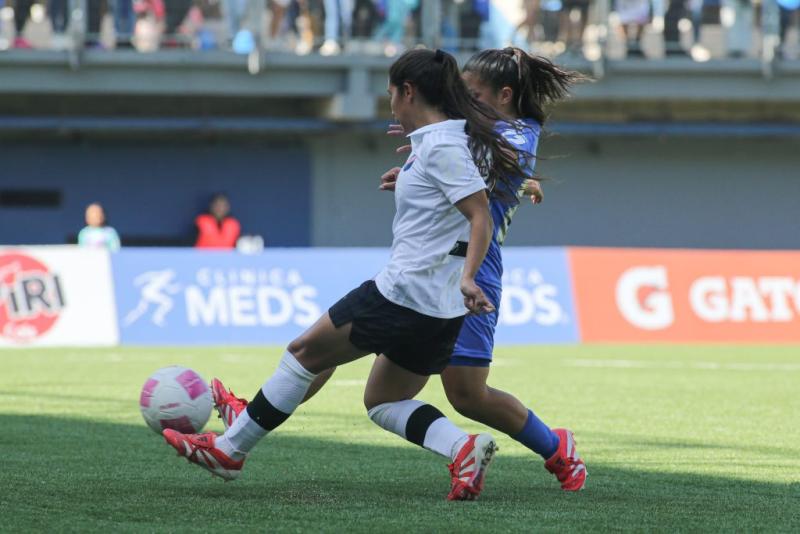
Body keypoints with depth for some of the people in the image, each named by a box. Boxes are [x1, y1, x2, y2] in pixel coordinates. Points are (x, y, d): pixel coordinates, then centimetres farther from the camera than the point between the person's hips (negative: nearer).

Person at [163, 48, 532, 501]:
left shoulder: (440, 146, -16)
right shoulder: (449, 139, 11)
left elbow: (482, 218, -23)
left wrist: (467, 277, -34)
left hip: (402, 293, -9)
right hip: (441, 309, 9)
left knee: (305, 353, 7)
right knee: (383, 402, 18)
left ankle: (229, 449, 16)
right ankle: (464, 447, -6)